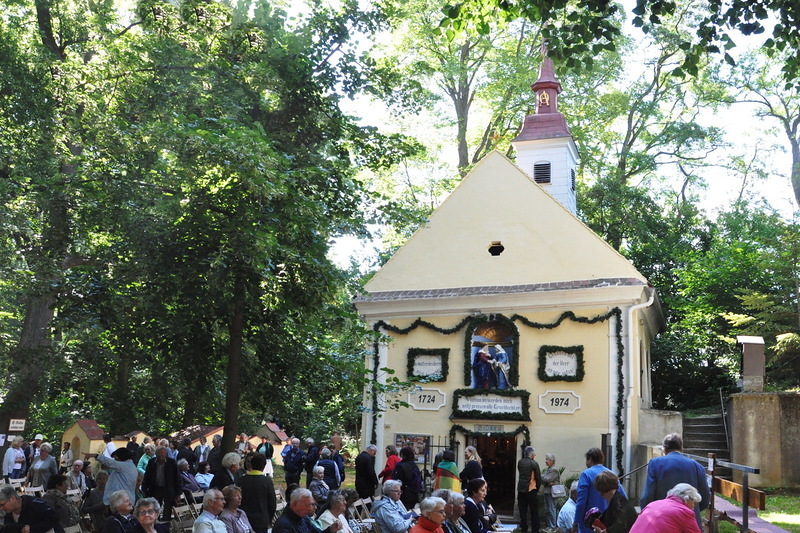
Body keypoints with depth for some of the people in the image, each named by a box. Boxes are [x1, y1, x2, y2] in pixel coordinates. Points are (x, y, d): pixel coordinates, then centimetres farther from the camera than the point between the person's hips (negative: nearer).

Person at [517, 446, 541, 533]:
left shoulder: (520, 462, 2)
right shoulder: (534, 464, -11)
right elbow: (538, 478, -6)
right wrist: (537, 488, 9)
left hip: (521, 489, 4)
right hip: (531, 490, -4)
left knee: (523, 511, 10)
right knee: (534, 512, 4)